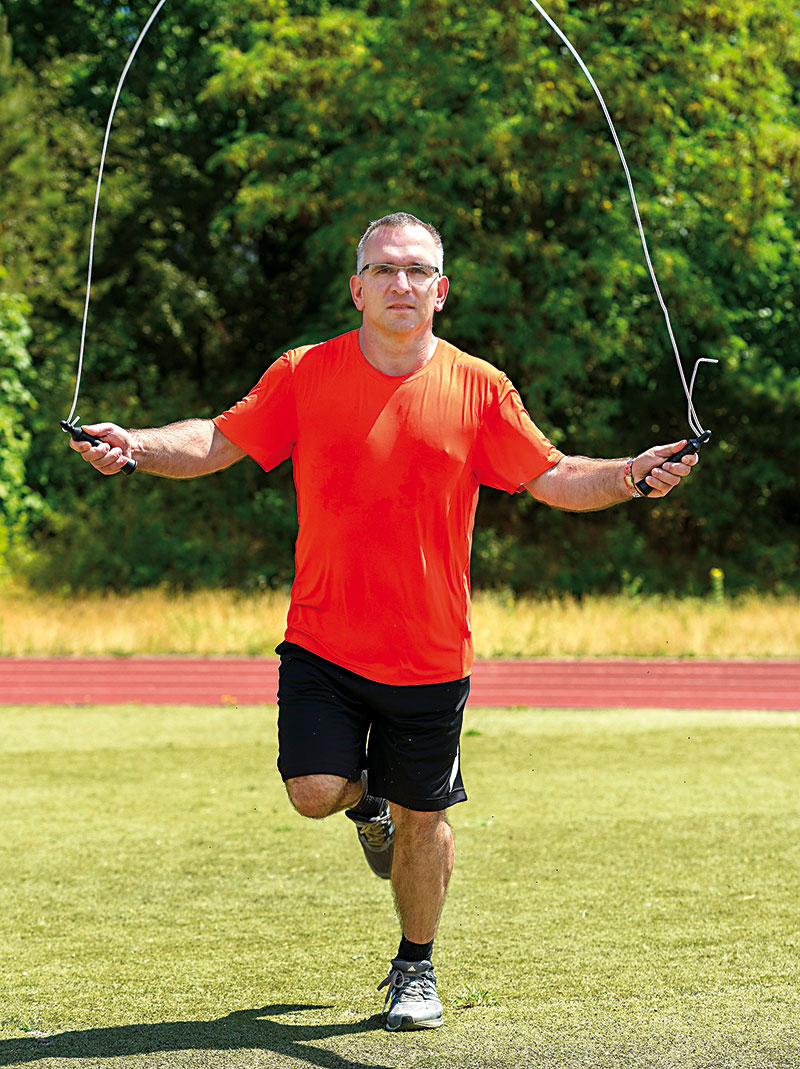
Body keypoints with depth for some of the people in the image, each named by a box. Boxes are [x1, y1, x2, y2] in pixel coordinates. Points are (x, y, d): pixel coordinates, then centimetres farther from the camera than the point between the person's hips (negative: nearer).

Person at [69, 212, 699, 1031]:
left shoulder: (479, 390, -1)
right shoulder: (304, 376, -1)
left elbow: (551, 480, 3)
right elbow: (219, 442, 4)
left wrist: (628, 476, -14)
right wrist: (133, 445, -13)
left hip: (430, 651, 0)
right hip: (323, 640, 0)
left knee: (421, 819, 7)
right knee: (314, 792, -14)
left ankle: (416, 968, 31)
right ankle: (365, 794, 26)